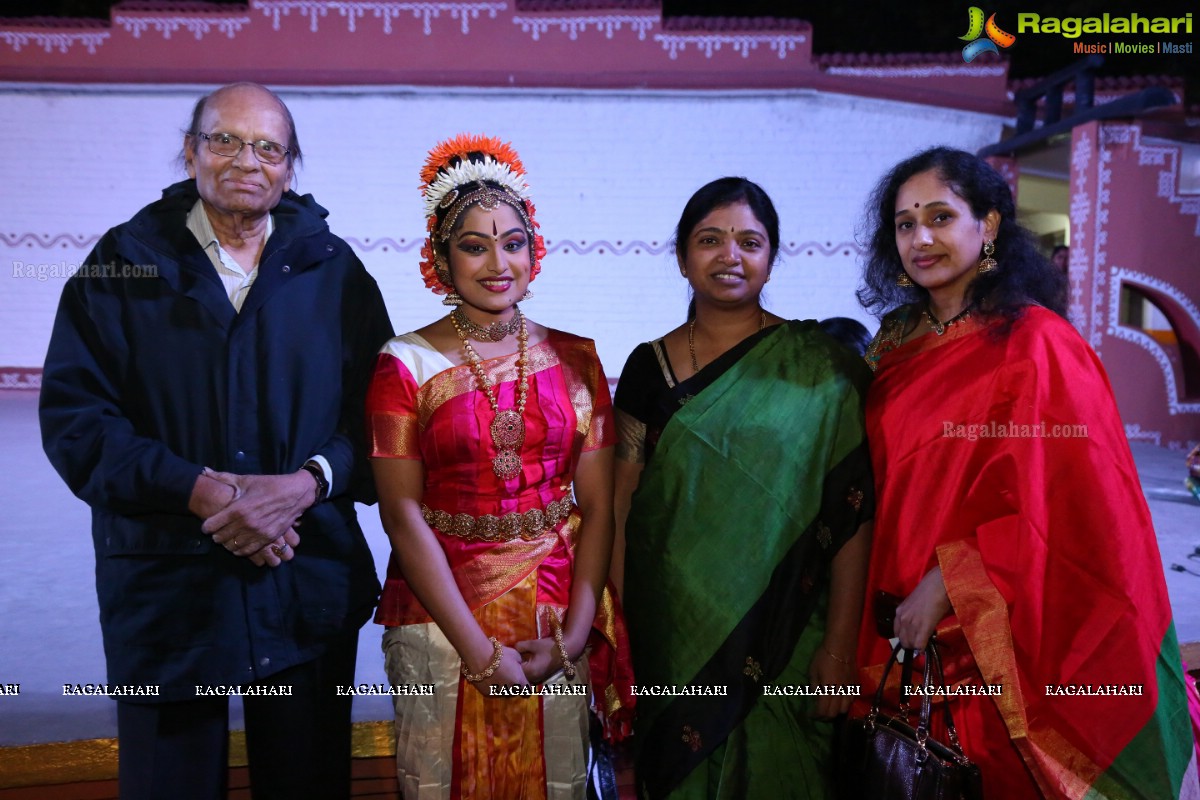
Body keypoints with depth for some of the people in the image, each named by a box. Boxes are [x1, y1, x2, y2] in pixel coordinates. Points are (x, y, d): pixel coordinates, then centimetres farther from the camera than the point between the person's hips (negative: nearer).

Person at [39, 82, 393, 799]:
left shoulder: (333, 269, 5)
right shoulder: (125, 262, 2)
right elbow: (75, 416, -5)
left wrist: (305, 483, -16)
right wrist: (204, 490, -16)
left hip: (311, 581, 1)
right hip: (165, 585, 0)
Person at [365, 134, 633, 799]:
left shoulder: (574, 359, 2)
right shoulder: (406, 363, -5)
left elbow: (597, 507, 0)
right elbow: (403, 516, -9)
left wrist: (574, 633, -9)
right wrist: (478, 648, -12)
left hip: (556, 618, 2)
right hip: (441, 615, -2)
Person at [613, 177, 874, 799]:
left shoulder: (818, 370, -4)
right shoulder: (650, 367, 3)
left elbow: (852, 510, -7)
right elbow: (621, 508, 3)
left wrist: (841, 644, -12)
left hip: (784, 638, -2)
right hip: (672, 638, 2)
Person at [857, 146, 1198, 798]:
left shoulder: (1037, 344, -12)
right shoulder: (897, 347, 6)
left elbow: (1067, 509, -16)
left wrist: (950, 581, -19)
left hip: (997, 647, -5)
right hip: (905, 639, 5)